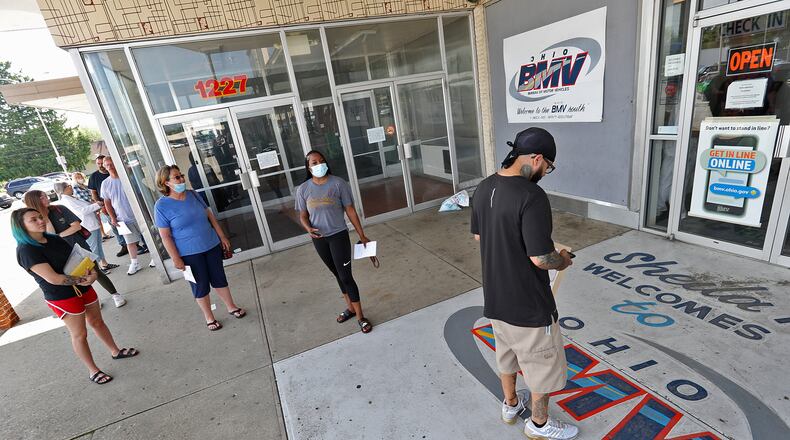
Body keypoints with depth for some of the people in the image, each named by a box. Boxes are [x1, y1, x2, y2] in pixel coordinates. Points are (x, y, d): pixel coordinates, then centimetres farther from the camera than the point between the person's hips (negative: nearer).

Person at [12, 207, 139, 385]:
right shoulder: (26, 250, -19)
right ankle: (93, 371, 23)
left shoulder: (54, 239, 3)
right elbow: (53, 278, -26)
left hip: (82, 288, 7)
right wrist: (83, 280, -19)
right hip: (62, 297, -6)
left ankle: (116, 351, 37)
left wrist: (91, 273, -10)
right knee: (79, 334, 6)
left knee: (97, 322, 19)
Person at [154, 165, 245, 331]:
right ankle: (209, 317, 29)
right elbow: (165, 236, -11)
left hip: (212, 246, 4)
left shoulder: (193, 194, 0)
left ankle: (231, 307, 34)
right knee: (201, 286, 10)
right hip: (189, 254, -4)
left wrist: (222, 237, 8)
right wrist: (176, 259, -12)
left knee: (219, 279, 16)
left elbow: (210, 216, 8)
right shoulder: (162, 206, -13)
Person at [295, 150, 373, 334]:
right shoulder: (303, 189, -2)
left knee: (346, 276, -3)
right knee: (337, 274, 18)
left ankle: (360, 317, 10)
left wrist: (362, 235, -3)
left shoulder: (338, 183, -10)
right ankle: (350, 307, 36)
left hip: (339, 235, -3)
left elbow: (350, 210, -6)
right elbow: (303, 216, 6)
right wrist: (309, 229, -17)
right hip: (319, 239, 4)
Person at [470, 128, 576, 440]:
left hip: (495, 296, 8)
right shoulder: (531, 196, -27)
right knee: (545, 365, 18)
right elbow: (540, 258, -26)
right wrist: (562, 261, -5)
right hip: (527, 303, -7)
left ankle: (510, 405, 50)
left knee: (507, 354, 28)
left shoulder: (483, 188, -1)